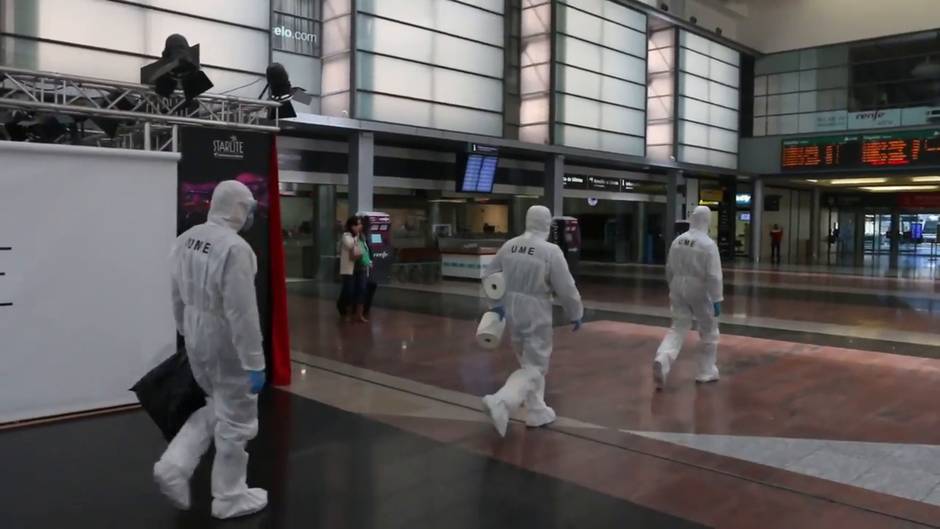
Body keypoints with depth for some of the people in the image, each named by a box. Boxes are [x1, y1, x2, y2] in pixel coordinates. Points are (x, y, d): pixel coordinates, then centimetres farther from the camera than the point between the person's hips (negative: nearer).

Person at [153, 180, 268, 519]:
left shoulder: (186, 238, 2)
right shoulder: (235, 248, -24)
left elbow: (177, 295, 11)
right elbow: (242, 314, -25)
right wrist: (255, 364, -20)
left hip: (196, 338, 8)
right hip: (228, 345, -8)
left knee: (215, 409, 27)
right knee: (236, 421, 10)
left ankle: (174, 466, 16)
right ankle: (230, 498, 25)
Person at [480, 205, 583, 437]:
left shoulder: (509, 246, 1)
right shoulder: (551, 251, -15)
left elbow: (489, 276, 7)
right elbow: (566, 288, -11)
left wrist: (495, 303, 13)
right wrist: (576, 314, 2)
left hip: (512, 312, 6)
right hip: (536, 315, -6)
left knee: (530, 362, 22)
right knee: (534, 368, 3)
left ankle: (537, 412, 29)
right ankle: (500, 403, -16)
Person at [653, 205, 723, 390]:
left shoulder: (677, 240, 3)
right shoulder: (708, 244, -14)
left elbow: (669, 269, 12)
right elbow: (714, 275, -18)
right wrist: (717, 300, -13)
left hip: (679, 289, 4)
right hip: (700, 292, -4)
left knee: (678, 329, 7)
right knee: (709, 331, 16)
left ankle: (662, 360, -19)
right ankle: (706, 371, 24)